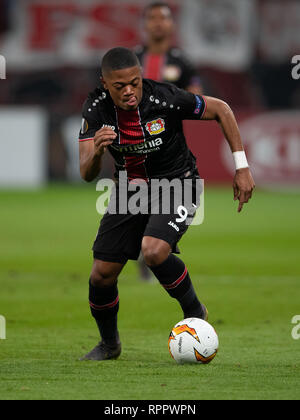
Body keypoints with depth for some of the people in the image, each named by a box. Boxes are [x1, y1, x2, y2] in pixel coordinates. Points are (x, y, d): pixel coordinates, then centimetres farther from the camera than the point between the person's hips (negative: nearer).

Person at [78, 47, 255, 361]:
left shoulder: (165, 99, -26)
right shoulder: (95, 108, -16)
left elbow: (221, 110, -10)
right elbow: (86, 174, -18)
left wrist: (241, 167, -11)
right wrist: (96, 151, -41)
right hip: (130, 189, 4)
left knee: (153, 252, -31)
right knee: (101, 274, -2)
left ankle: (194, 312, -4)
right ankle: (109, 343, 26)